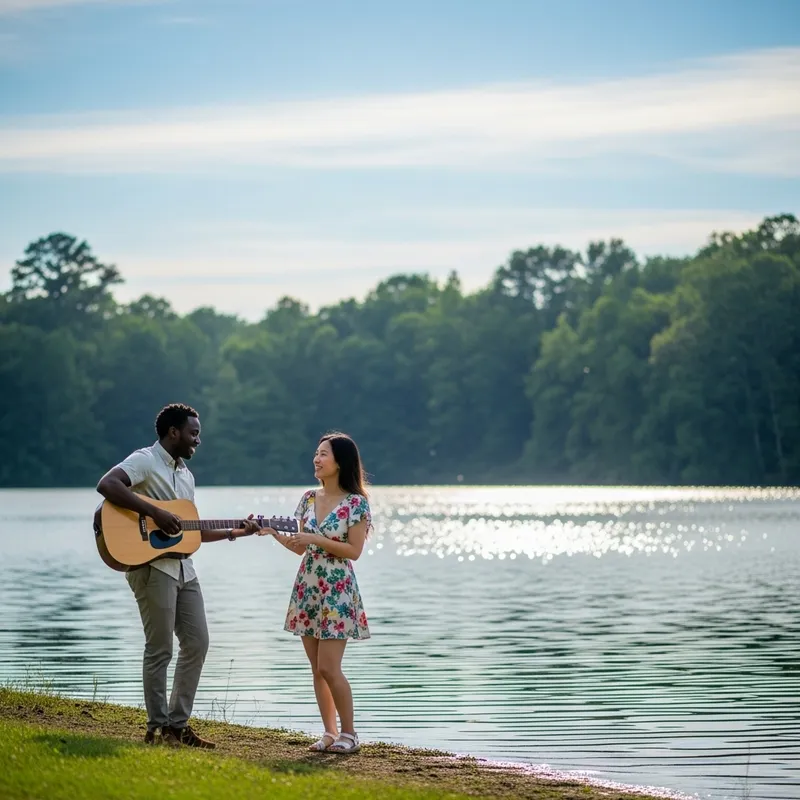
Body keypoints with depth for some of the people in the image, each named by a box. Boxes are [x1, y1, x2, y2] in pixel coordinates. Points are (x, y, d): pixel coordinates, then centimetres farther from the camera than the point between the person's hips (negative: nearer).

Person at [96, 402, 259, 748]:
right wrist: (155, 512, -26)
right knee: (160, 649, -5)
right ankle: (158, 728, 4)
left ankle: (178, 723, 15)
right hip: (152, 565, -9)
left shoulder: (186, 475, 20)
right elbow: (106, 485, -25)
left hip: (182, 566, 9)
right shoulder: (145, 461, -7)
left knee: (197, 643, 7)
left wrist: (235, 532, 12)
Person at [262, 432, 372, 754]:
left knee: (329, 668, -9)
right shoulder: (309, 498, 8)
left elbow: (354, 551, -12)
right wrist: (274, 533, 1)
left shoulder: (355, 503, -9)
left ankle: (348, 733, 4)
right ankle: (330, 733, 14)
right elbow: (300, 548, 13)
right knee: (317, 669, 7)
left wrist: (317, 539, -18)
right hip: (307, 588, 6)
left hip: (336, 591, -6)